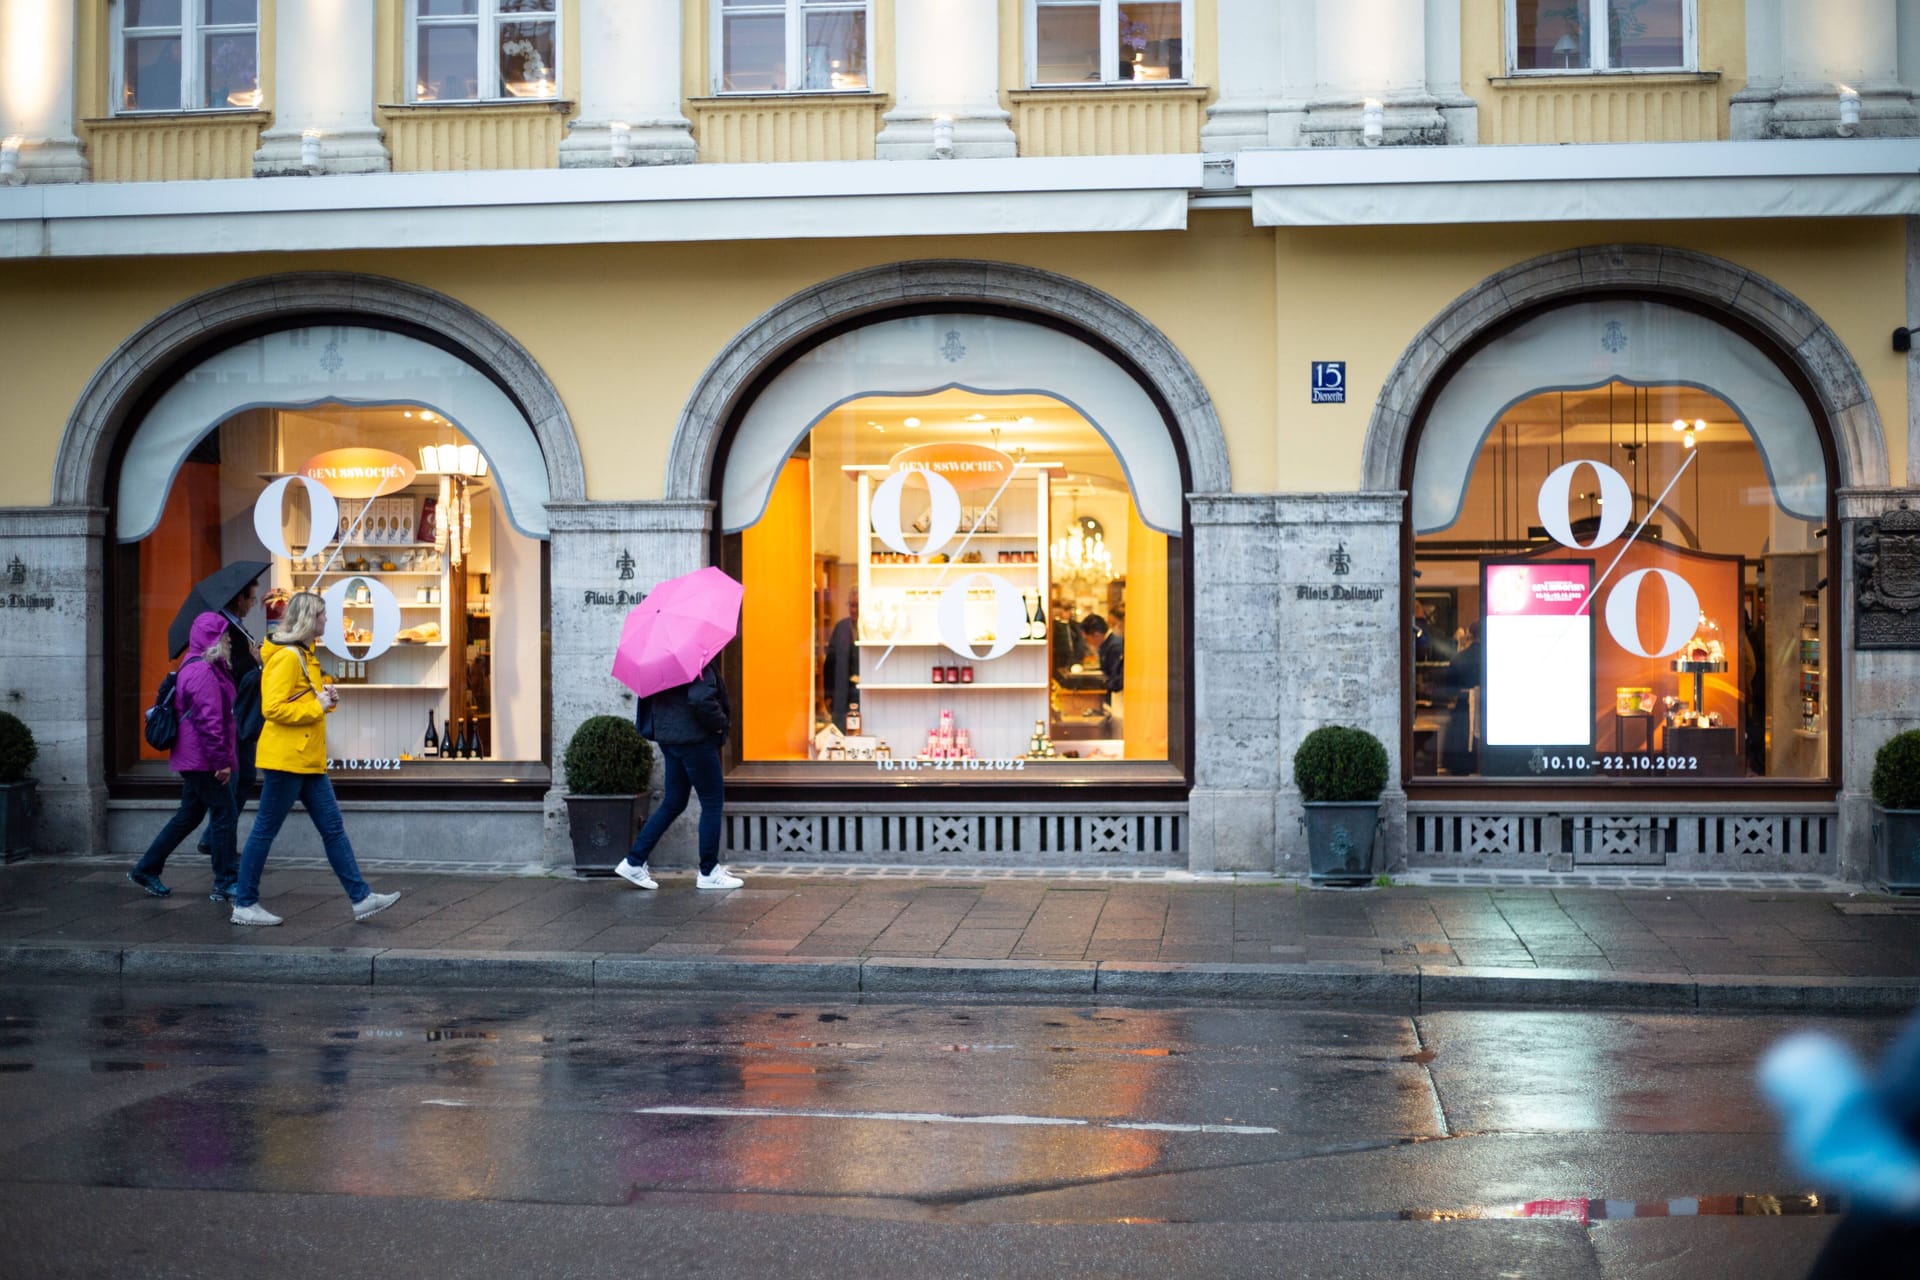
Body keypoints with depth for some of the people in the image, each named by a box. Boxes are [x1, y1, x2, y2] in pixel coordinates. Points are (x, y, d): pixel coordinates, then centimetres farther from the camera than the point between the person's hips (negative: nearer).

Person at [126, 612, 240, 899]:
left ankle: (146, 869, 21)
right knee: (224, 814, -4)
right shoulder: (203, 672, -18)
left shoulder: (195, 668, 17)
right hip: (204, 760, -11)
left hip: (192, 760, 11)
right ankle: (225, 882, 2)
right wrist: (222, 761, -20)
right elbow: (209, 721, -22)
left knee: (188, 815, 16)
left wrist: (222, 758, 24)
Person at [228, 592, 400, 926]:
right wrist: (317, 706, -16)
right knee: (265, 831, -1)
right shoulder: (286, 657, -15)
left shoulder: (303, 655, 16)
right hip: (286, 758, -10)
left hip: (308, 761, 10)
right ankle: (244, 905, 7)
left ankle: (361, 898, 9)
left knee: (333, 828, 8)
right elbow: (273, 708, -23)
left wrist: (326, 698, 8)